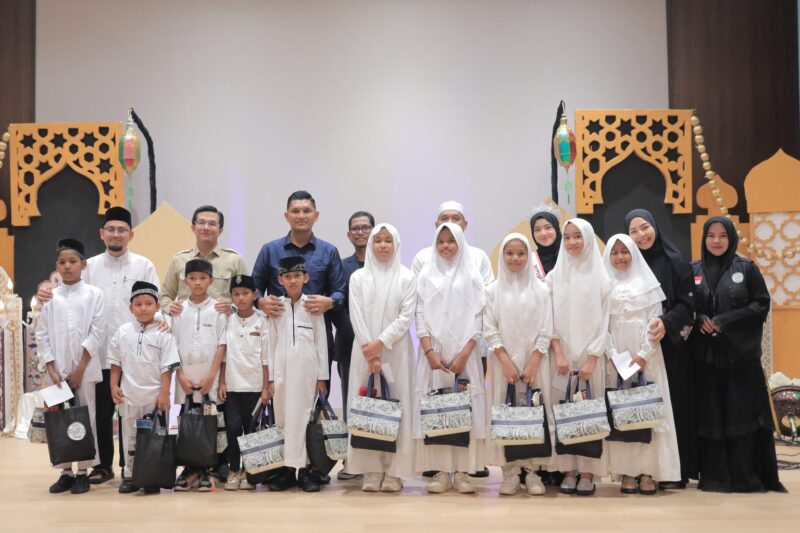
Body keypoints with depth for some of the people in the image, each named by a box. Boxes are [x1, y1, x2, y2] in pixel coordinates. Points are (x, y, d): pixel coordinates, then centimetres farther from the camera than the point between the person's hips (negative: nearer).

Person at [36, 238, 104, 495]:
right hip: (56, 370, 3)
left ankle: (83, 472, 9)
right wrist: (51, 369, -5)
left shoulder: (94, 294, 0)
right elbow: (42, 334, 4)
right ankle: (65, 472, 15)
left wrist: (80, 368, -9)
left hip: (84, 369, -2)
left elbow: (96, 333, -5)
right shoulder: (51, 296, 6)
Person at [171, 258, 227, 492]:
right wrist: (181, 376, -5)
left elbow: (221, 345, -3)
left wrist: (211, 376, -10)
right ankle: (189, 469, 15)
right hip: (185, 376, 2)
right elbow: (173, 345, 4)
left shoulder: (217, 310, 0)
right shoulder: (179, 310, 5)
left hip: (209, 377, -2)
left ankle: (205, 470, 10)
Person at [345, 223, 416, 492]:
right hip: (365, 351, 1)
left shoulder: (407, 278, 4)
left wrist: (380, 343, -13)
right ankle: (372, 470, 6)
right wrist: (370, 354, -8)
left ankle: (394, 471, 3)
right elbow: (356, 318, 0)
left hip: (396, 351, -1)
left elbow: (406, 317, -3)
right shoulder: (358, 277, 7)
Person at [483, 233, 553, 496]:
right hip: (503, 362, 0)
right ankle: (510, 471, 8)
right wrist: (506, 362, -10)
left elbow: (545, 331, 0)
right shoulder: (493, 290, 4)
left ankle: (532, 470, 9)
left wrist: (533, 363, -10)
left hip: (534, 362, 0)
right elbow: (490, 330, 0)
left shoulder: (540, 290, 3)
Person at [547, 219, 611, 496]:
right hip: (561, 356, 1)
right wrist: (559, 353, -6)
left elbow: (603, 321, -2)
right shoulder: (555, 275, 6)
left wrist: (591, 359, -9)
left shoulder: (600, 276, 1)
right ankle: (568, 470, 10)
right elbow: (550, 318, 3)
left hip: (590, 357, -1)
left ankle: (588, 472, 7)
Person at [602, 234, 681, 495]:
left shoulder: (648, 284, 7)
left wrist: (643, 354, -9)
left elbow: (654, 321, 1)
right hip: (616, 356, 0)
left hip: (646, 357, 0)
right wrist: (614, 356, -9)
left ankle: (648, 471, 1)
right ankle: (627, 472, 2)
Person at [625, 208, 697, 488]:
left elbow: (687, 304, -4)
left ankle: (675, 470, 7)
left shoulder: (676, 262, 0)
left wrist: (667, 323, -22)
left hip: (670, 345, -2)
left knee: (671, 403, -1)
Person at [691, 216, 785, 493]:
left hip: (741, 353, -1)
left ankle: (747, 477, 8)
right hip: (706, 354, 2)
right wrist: (700, 320, -12)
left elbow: (762, 304, -2)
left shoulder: (746, 268, 2)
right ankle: (715, 477, 11)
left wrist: (724, 321, -11)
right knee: (710, 415, 3)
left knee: (743, 413, 0)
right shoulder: (693, 271, 7)